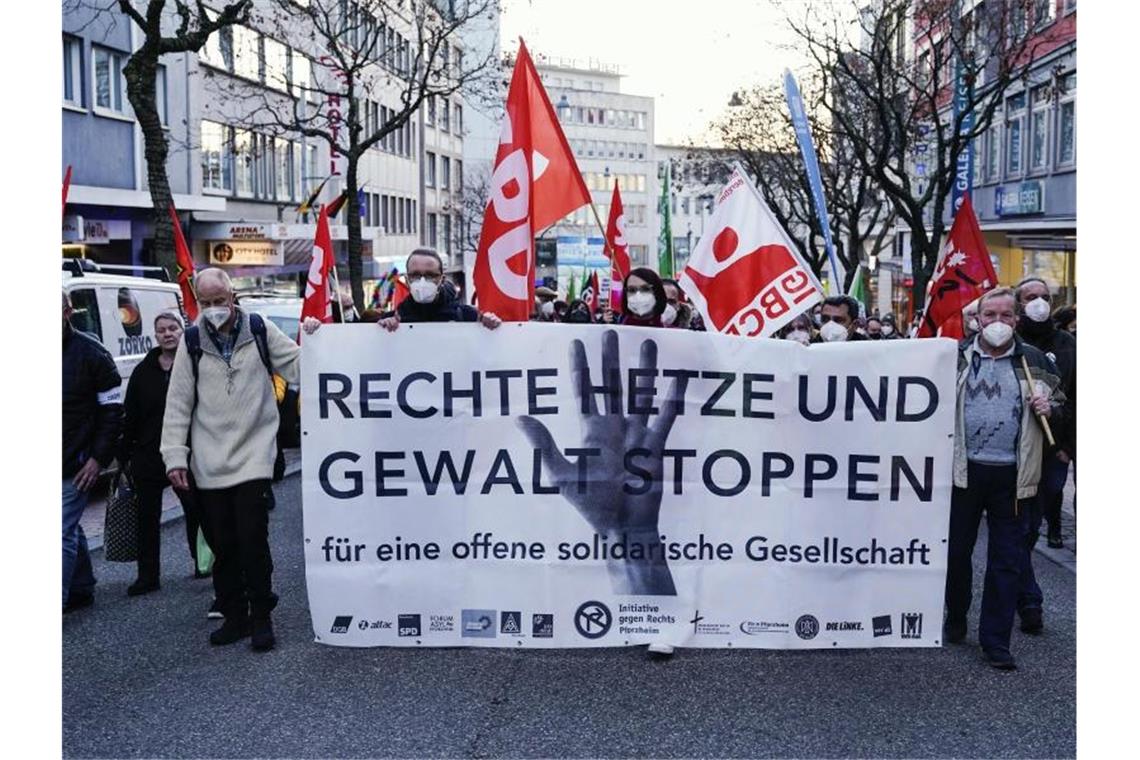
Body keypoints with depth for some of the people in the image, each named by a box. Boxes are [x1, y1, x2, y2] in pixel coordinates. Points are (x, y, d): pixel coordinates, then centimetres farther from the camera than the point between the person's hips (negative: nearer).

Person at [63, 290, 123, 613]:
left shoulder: (90, 352, -7)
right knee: (70, 529, 17)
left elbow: (112, 408, -6)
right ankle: (81, 590, 31)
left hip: (76, 464, -5)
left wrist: (98, 457, -11)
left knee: (63, 532, -8)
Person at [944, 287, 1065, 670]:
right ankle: (955, 619, 31)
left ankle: (996, 640, 12)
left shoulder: (1034, 360, 6)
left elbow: (1060, 403, 15)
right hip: (964, 470, 0)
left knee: (1007, 559, 3)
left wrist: (1049, 407, -7)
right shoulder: (956, 357, 4)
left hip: (1012, 475, 0)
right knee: (956, 550, 11)